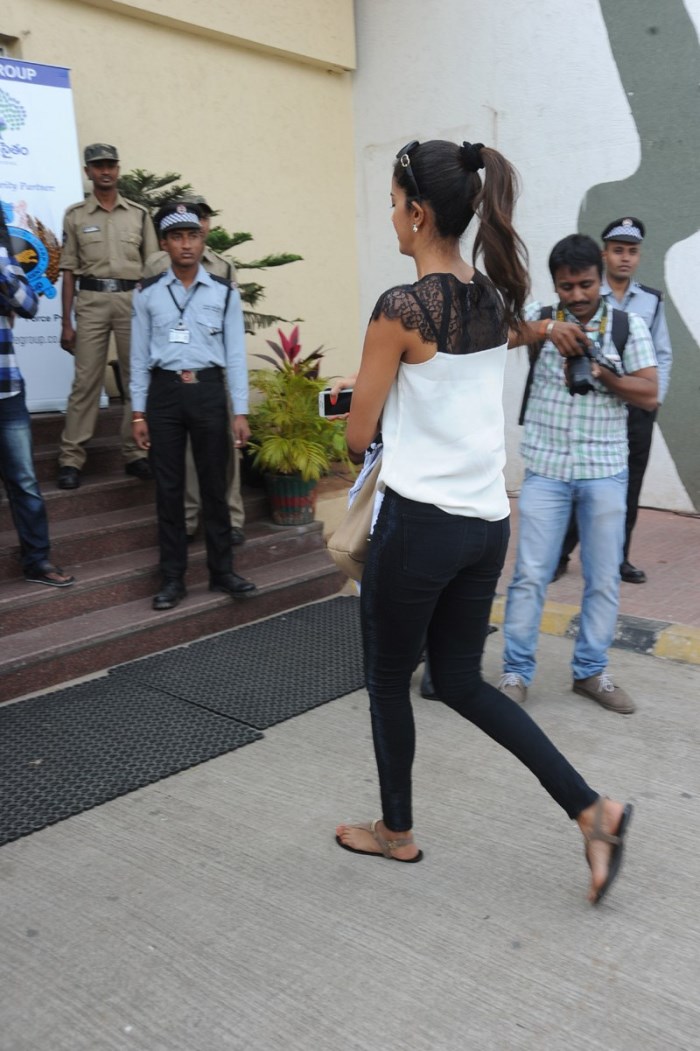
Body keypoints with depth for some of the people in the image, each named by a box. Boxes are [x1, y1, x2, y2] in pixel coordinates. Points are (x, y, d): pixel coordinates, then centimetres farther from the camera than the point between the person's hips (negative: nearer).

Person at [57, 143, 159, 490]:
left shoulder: (138, 214, 10)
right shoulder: (75, 215, 7)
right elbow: (69, 271, 6)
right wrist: (66, 323, 0)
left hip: (133, 299, 1)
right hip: (92, 300, -1)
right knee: (86, 380, -3)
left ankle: (135, 453, 12)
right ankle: (71, 458, 0)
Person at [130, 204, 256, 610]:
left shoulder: (225, 293, 3)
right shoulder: (148, 294, 4)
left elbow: (236, 355, 2)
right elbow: (140, 356, 5)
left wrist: (240, 412, -2)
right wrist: (138, 413, 1)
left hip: (208, 391, 0)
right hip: (164, 392, 1)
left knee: (214, 483, 7)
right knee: (169, 487, 5)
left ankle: (222, 570, 19)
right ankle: (173, 577, 15)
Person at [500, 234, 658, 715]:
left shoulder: (628, 325, 2)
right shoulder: (541, 316, 2)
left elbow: (650, 394, -2)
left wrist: (602, 374, -17)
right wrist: (546, 328, -29)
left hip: (605, 471, 1)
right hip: (546, 469, -1)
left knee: (604, 577, 8)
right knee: (531, 574, 1)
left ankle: (591, 671, 23)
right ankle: (516, 672, 12)